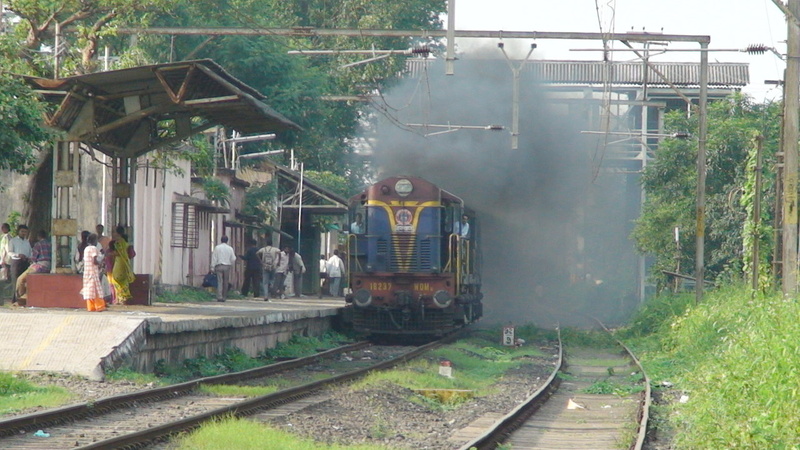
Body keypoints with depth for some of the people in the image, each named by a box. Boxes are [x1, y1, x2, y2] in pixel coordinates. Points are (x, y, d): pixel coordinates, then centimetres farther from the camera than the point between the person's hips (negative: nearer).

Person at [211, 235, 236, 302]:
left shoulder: (217, 248, 0)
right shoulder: (230, 248, 4)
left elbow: (214, 258, -1)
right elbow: (233, 259, 4)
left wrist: (213, 267, 1)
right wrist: (231, 265, 22)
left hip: (219, 266, -1)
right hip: (227, 266, 1)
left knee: (219, 282, -5)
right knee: (225, 283, 8)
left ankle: (219, 297, -17)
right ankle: (224, 297, 10)